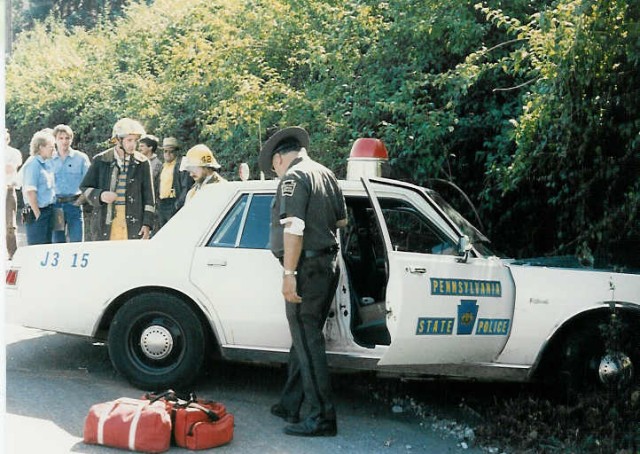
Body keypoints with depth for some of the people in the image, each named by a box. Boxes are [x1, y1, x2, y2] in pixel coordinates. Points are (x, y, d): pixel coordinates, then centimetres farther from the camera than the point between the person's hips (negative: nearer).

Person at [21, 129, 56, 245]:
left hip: (48, 211, 9)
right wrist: (37, 214, -16)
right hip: (37, 212, -9)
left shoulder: (47, 163, 12)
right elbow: (30, 192, -18)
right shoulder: (33, 164, -14)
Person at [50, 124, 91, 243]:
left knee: (76, 242, -5)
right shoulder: (49, 159, 8)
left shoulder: (81, 158, 4)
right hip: (55, 205, 2)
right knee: (57, 242, 6)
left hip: (74, 204, -2)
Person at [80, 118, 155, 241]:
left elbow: (148, 197, 9)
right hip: (105, 226, 0)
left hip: (133, 225, 0)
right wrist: (100, 196, -9)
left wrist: (147, 224, 1)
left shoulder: (142, 163, 7)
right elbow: (85, 187, 12)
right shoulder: (101, 160, 7)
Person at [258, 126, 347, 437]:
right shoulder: (325, 174, 14)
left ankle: (322, 418, -1)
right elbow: (342, 221, 25)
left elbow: (293, 228, -22)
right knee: (305, 338, 15)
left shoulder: (293, 176, -12)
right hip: (328, 264, 9)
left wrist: (289, 274, -22)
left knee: (307, 344, -4)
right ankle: (290, 406, 23)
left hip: (307, 267, -9)